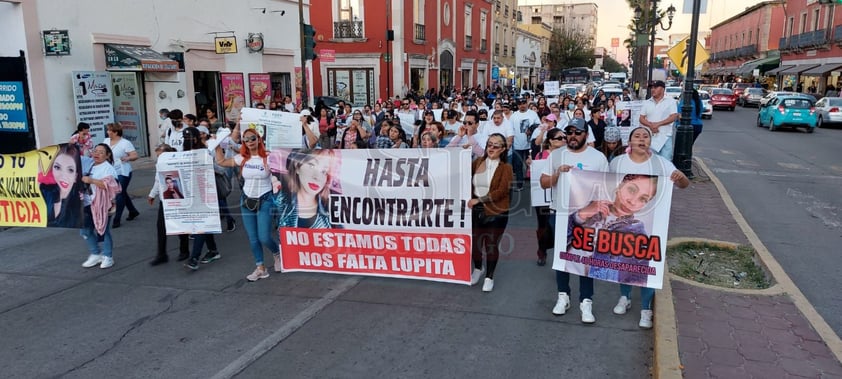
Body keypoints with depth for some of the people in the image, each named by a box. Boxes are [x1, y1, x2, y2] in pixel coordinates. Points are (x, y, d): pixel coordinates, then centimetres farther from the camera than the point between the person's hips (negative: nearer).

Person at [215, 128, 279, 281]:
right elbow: (221, 161, 13)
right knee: (252, 238, 8)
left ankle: (277, 253, 24)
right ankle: (260, 268, 20)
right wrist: (218, 146, 8)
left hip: (265, 201, -5)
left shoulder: (268, 158, -10)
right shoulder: (242, 158, 2)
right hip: (247, 201, 5)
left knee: (264, 237, -9)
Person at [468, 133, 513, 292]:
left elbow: (502, 191, -15)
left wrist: (480, 199, -17)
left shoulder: (506, 167, -5)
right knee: (475, 242, 8)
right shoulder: (477, 162, 6)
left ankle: (489, 277, 23)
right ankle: (477, 269, 36)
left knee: (492, 244, 6)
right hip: (476, 210, 3)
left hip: (496, 212, -3)